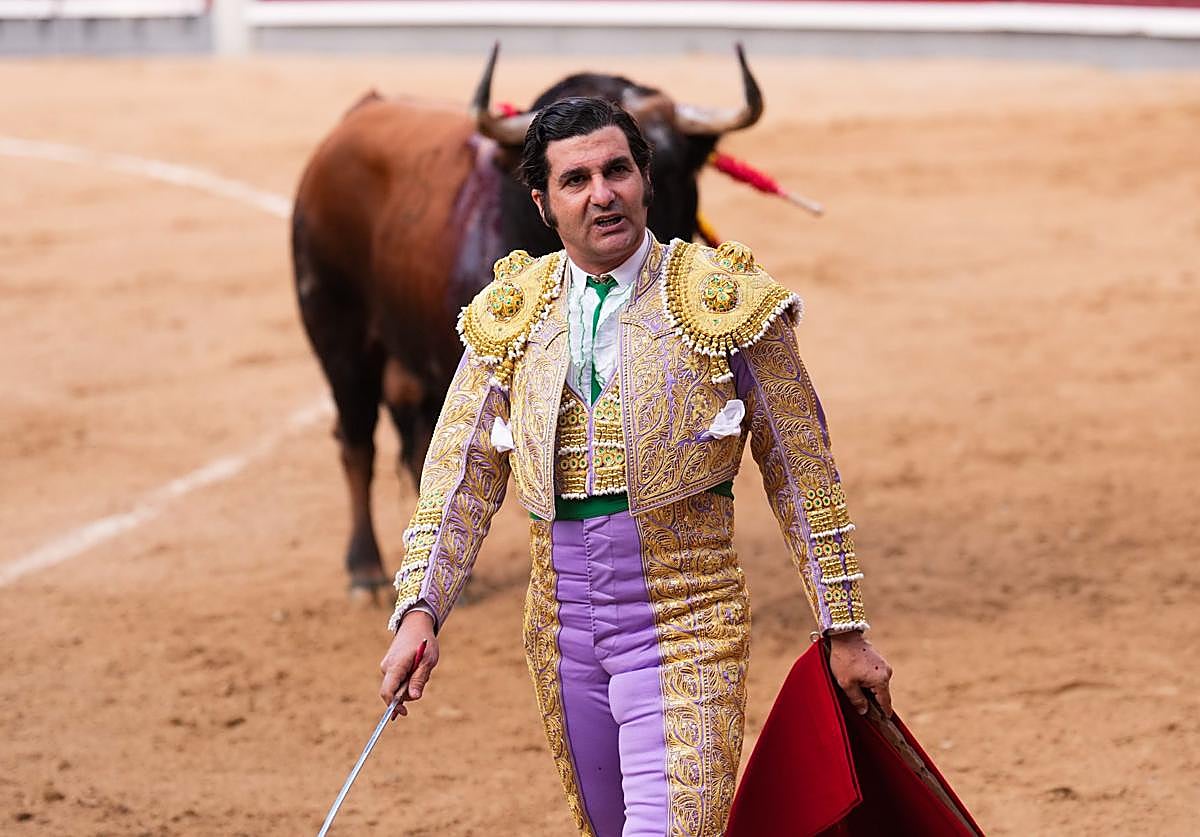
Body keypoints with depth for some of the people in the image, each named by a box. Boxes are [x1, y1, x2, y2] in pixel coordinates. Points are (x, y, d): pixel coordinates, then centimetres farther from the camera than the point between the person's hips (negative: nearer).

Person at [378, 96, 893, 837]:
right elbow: (462, 472, 5)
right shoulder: (510, 316, 7)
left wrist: (845, 631, 1)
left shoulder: (724, 301, -3)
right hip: (563, 632, 4)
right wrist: (420, 611, -9)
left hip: (686, 630, -4)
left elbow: (800, 470, 0)